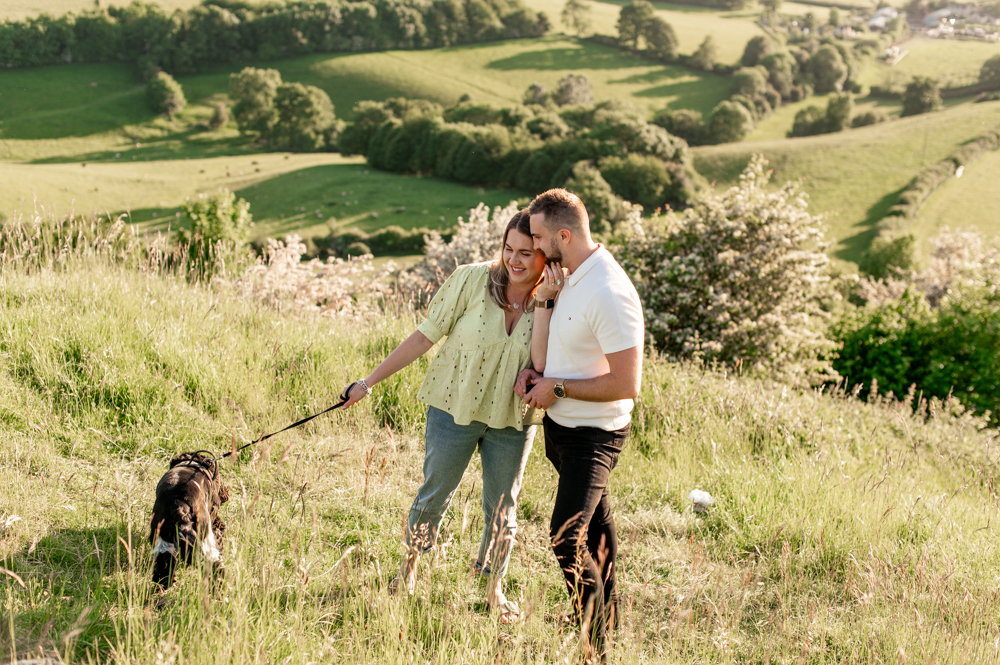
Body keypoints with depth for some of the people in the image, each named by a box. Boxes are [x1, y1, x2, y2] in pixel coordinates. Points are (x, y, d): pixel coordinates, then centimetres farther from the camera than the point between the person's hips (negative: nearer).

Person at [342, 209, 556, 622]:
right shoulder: (472, 281, -15)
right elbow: (425, 336, -9)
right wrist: (370, 382, -7)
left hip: (512, 421, 1)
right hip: (455, 407, -1)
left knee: (503, 506, 14)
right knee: (435, 493, 14)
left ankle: (495, 589, 36)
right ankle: (409, 565, 40)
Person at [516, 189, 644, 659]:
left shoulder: (610, 295, -27)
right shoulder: (567, 276, 3)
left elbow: (626, 384, -28)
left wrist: (557, 388, -20)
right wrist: (534, 371, -6)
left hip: (593, 434, -9)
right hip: (560, 424, 9)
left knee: (567, 538, -15)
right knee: (595, 526, 23)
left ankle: (595, 647, 1)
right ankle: (607, 617, 40)